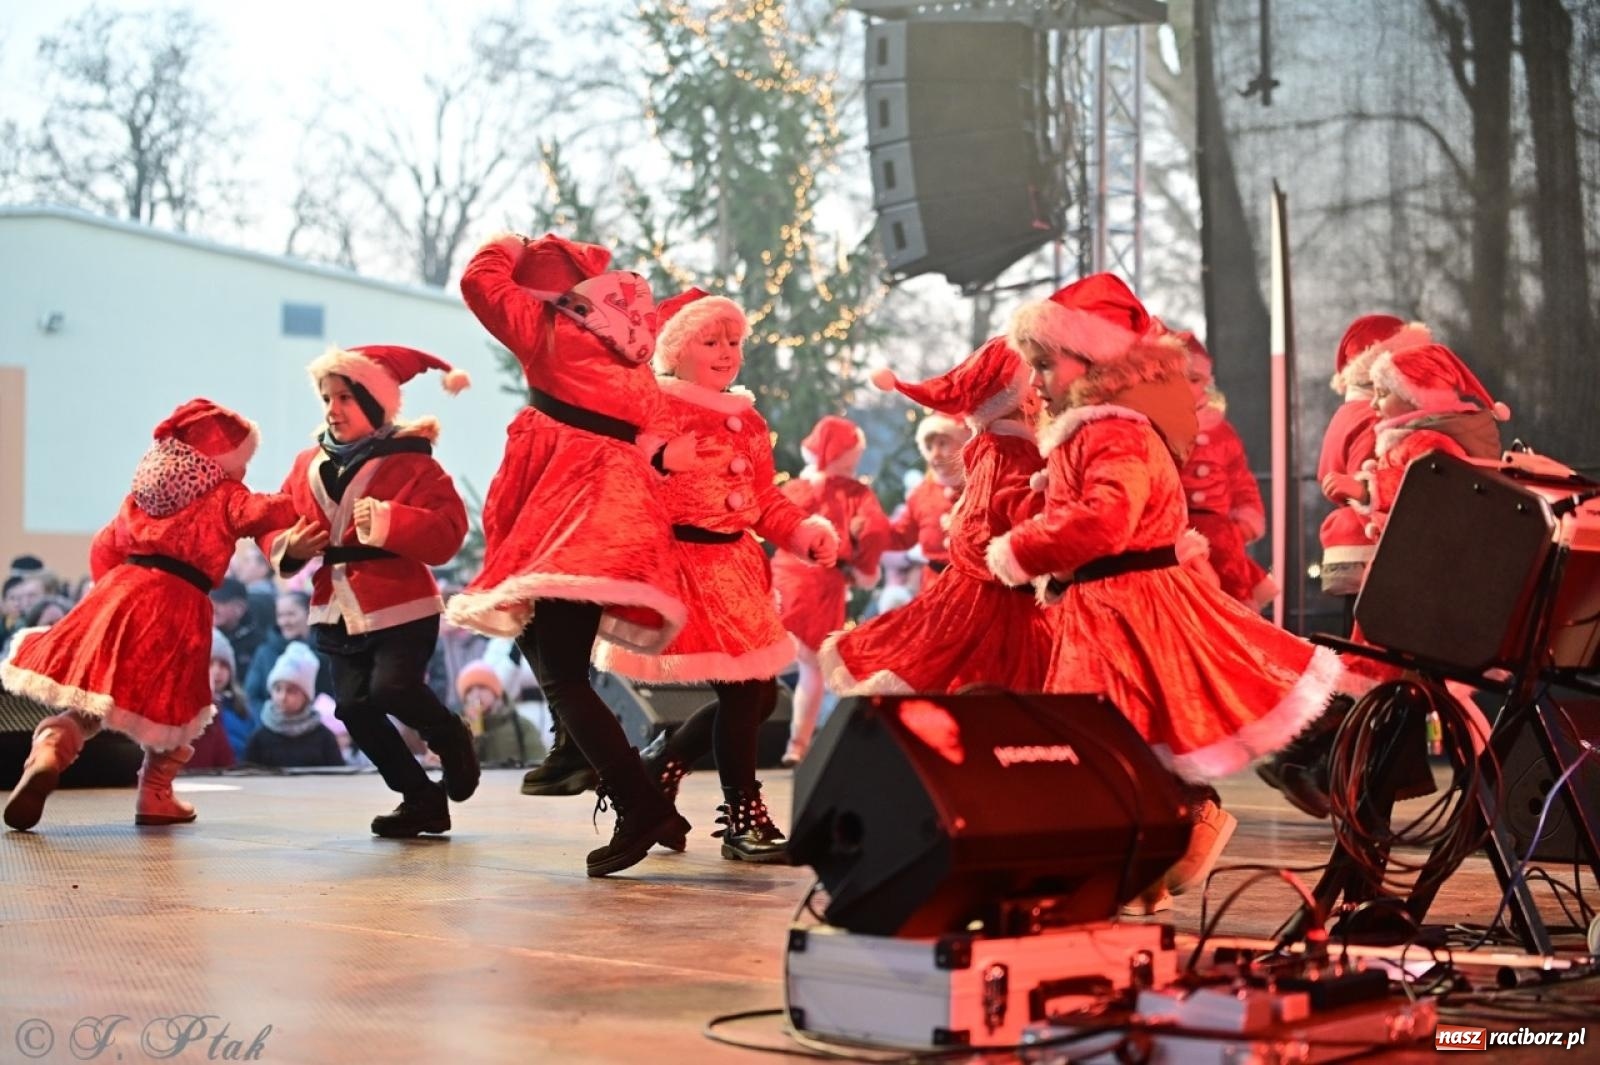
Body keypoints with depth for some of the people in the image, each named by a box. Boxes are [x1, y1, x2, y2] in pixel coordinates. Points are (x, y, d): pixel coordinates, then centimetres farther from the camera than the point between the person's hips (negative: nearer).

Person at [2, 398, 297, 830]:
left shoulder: (141, 497, 22)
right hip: (175, 608, -5)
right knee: (171, 706, 14)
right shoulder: (226, 499, 5)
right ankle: (155, 798, 17)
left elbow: (103, 548, 23)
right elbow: (275, 512, -9)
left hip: (119, 593, 5)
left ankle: (48, 754, -19)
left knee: (86, 699, 7)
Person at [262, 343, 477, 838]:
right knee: (352, 707, -3)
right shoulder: (308, 464, 10)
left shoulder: (410, 461, -7)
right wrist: (288, 548, -8)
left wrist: (388, 521, -29)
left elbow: (446, 535, -17)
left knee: (391, 689, -24)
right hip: (339, 612, 6)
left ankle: (450, 738, 10)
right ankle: (421, 798, 14)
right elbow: (273, 525, 14)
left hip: (401, 608, -6)